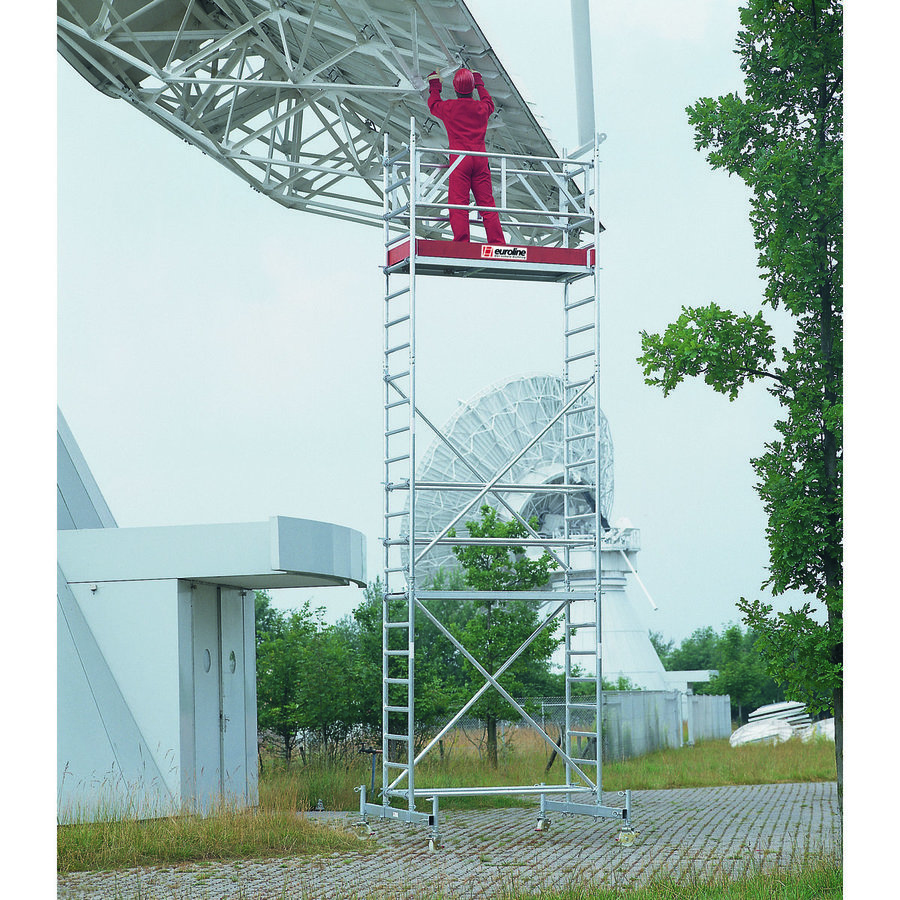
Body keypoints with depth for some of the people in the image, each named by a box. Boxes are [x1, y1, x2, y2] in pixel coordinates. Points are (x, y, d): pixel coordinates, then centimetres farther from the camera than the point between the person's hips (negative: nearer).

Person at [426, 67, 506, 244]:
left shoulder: (449, 108, 0)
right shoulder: (481, 108, 8)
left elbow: (434, 105, 22)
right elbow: (489, 103, 34)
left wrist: (434, 88, 39)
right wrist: (480, 85, 49)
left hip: (459, 159, -3)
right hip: (480, 160, 3)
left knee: (458, 203, -7)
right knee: (487, 203, 6)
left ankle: (461, 242, -17)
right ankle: (497, 242, 4)